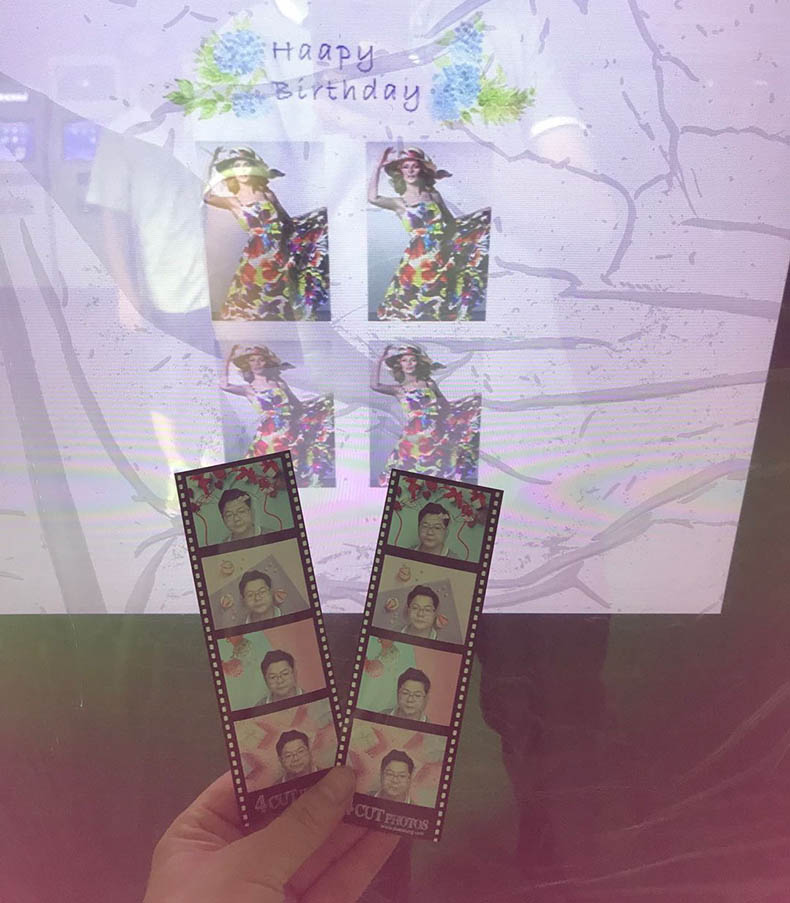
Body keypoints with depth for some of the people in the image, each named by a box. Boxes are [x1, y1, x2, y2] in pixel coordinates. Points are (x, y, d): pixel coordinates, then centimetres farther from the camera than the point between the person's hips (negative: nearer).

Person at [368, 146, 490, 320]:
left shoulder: (434, 195, 11)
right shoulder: (399, 202, 3)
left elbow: (452, 223, 20)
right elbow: (373, 198, -17)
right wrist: (379, 166, -13)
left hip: (443, 253, 2)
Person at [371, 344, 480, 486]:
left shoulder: (429, 384, 13)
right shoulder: (399, 389, 9)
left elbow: (446, 406, 20)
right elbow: (375, 386, -8)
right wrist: (380, 361, 0)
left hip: (435, 430, 1)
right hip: (414, 435, -1)